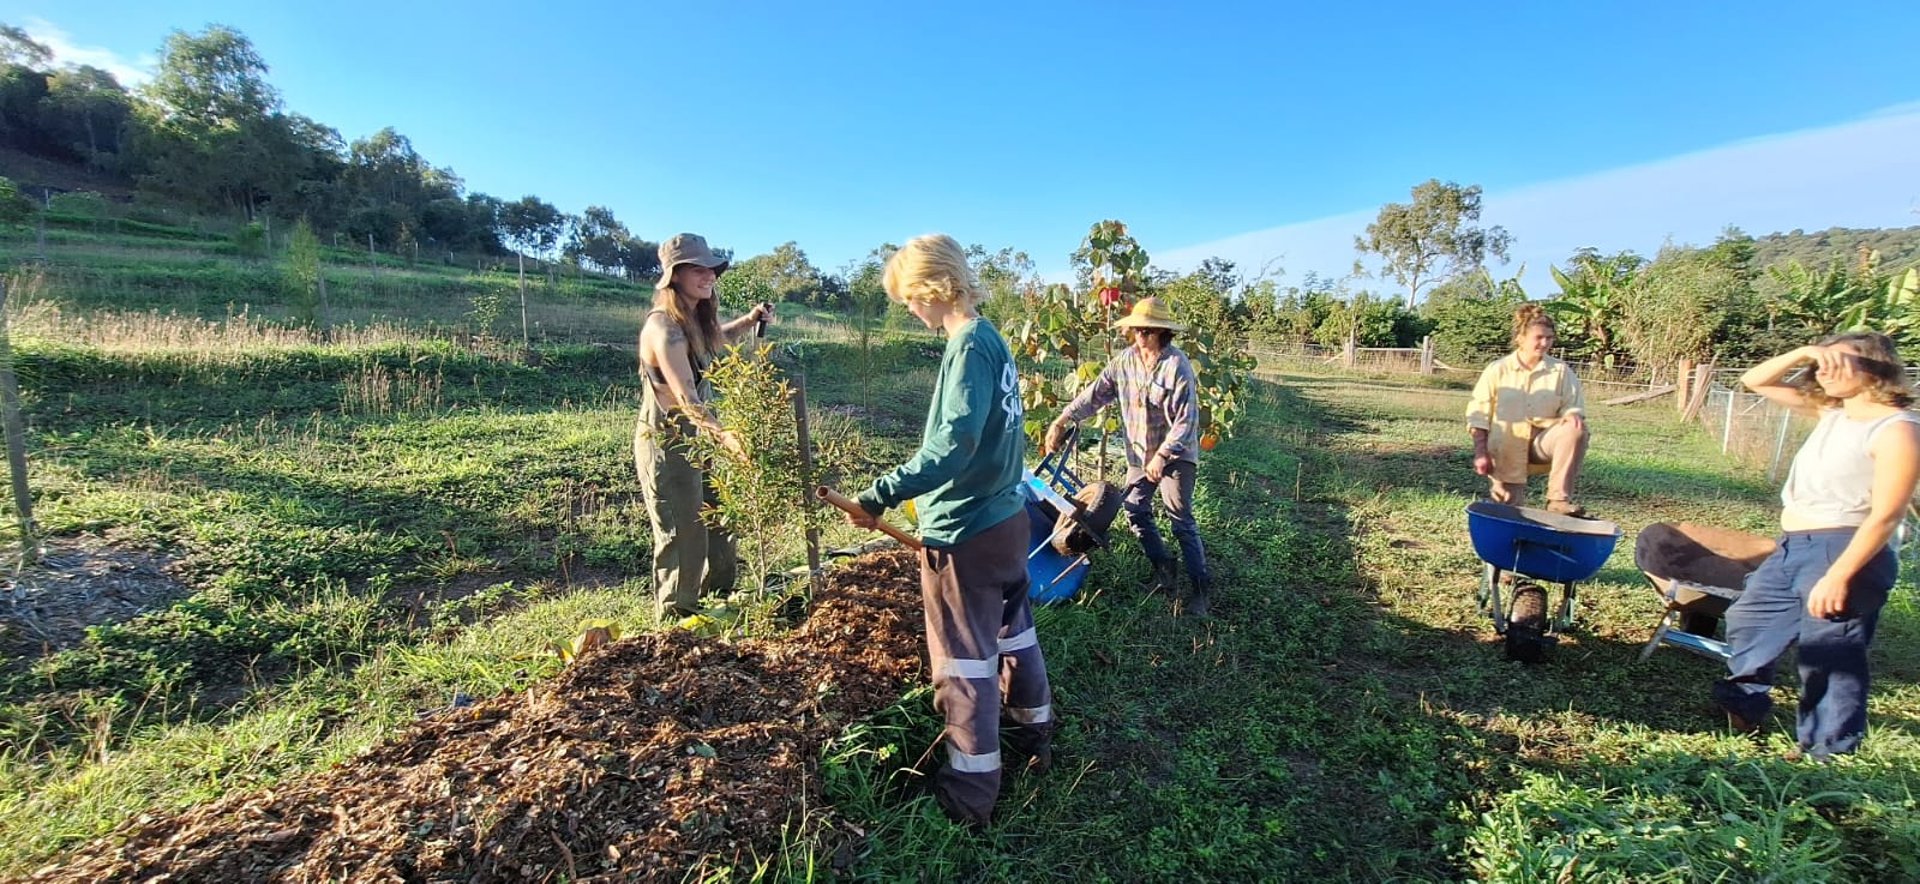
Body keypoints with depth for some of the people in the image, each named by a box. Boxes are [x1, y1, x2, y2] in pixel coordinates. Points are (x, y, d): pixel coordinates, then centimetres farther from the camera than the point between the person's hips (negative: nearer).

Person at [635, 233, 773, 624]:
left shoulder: (697, 321, 4)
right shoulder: (664, 327, -24)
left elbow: (717, 339, 28)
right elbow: (684, 396, -35)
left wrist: (750, 320, 9)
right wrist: (724, 435, -50)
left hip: (697, 439, 10)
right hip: (665, 444, -10)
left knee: (718, 524, 19)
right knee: (683, 535, 0)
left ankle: (720, 601, 37)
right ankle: (676, 619, 18)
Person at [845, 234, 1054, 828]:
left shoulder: (968, 346, -19)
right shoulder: (993, 338, 8)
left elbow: (952, 444, -31)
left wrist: (882, 495, -34)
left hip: (965, 532, -9)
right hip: (1007, 515, 9)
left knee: (965, 660, 4)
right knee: (1014, 629, 23)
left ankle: (971, 794, 19)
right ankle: (1035, 733, 43)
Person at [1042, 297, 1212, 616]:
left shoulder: (1177, 365, -20)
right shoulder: (1125, 360, -2)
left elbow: (1186, 419, -21)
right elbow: (1096, 393, -1)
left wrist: (1163, 456, -24)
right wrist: (1061, 421, -7)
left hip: (1175, 454, -6)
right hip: (1140, 453, 7)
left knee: (1182, 521, -4)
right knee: (1135, 511, 9)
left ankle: (1202, 587, 9)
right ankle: (1165, 573, 25)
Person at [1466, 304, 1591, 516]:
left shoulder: (1561, 371, 3)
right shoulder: (1497, 369, -2)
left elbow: (1572, 406, 5)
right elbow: (1478, 416, -3)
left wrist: (1573, 415, -21)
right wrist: (1480, 453, -10)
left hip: (1541, 441, 2)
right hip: (1506, 447, -2)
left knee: (1575, 430, -31)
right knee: (1508, 507, -11)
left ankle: (1559, 499, -28)